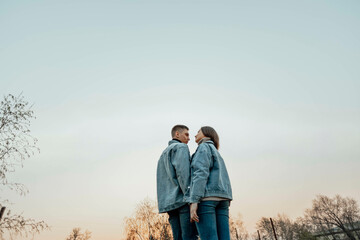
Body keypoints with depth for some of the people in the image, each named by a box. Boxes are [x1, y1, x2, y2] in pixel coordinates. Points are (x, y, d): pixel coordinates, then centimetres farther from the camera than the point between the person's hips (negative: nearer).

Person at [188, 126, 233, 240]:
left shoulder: (204, 147, 4)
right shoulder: (216, 154, 31)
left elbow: (201, 173, -12)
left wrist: (194, 201, -20)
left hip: (206, 196, -8)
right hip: (222, 198, 9)